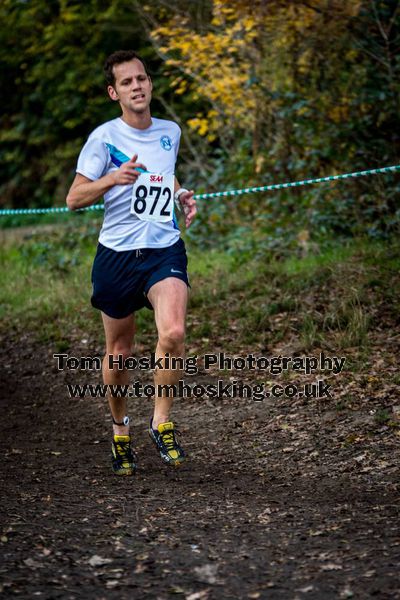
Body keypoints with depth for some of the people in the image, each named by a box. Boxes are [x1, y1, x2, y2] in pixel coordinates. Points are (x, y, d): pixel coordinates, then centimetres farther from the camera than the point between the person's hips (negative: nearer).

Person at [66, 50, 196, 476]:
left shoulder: (170, 132, 8)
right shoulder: (104, 137, -5)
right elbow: (73, 199, -6)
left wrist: (181, 197, 7)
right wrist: (112, 179, -23)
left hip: (164, 250, 2)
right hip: (117, 253, -2)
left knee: (173, 333, -24)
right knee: (118, 353, 8)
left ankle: (162, 422, -6)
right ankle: (120, 429, 33)